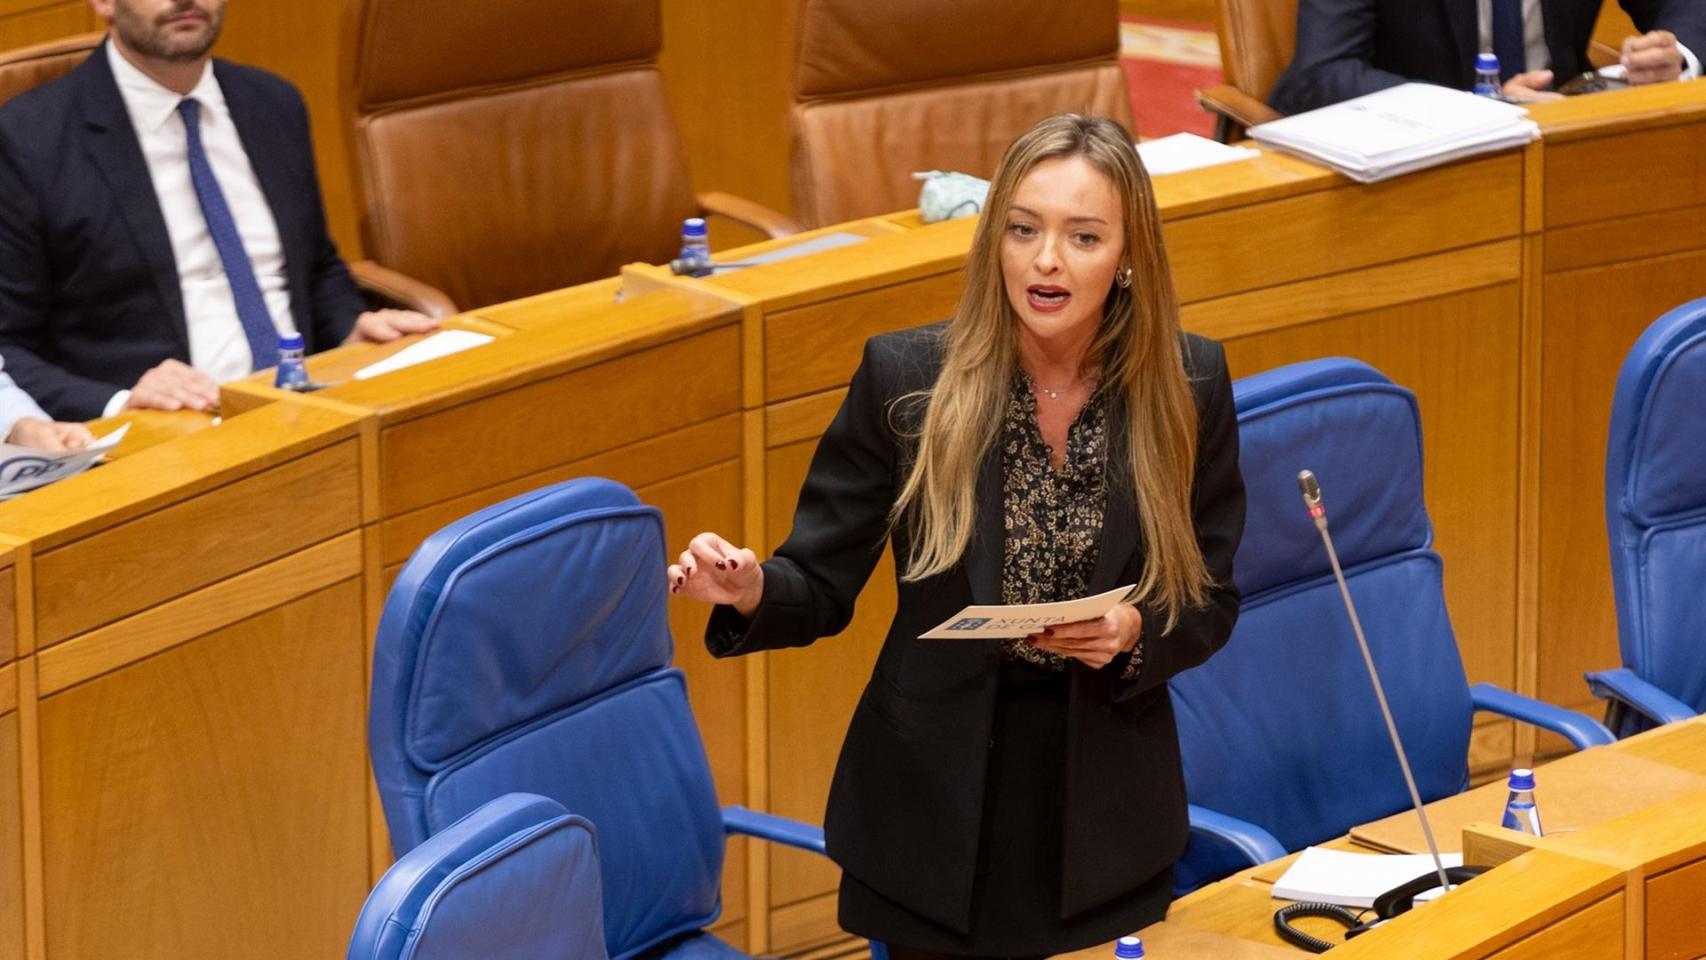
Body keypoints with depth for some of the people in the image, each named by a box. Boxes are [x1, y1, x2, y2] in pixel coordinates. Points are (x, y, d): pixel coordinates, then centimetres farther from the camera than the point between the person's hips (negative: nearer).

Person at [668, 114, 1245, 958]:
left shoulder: (1189, 388, -7)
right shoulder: (905, 379, -10)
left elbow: (1209, 604, 1)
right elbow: (822, 586, -5)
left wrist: (1134, 634, -19)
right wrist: (753, 591, -26)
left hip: (1109, 817, 1)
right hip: (936, 809, -1)